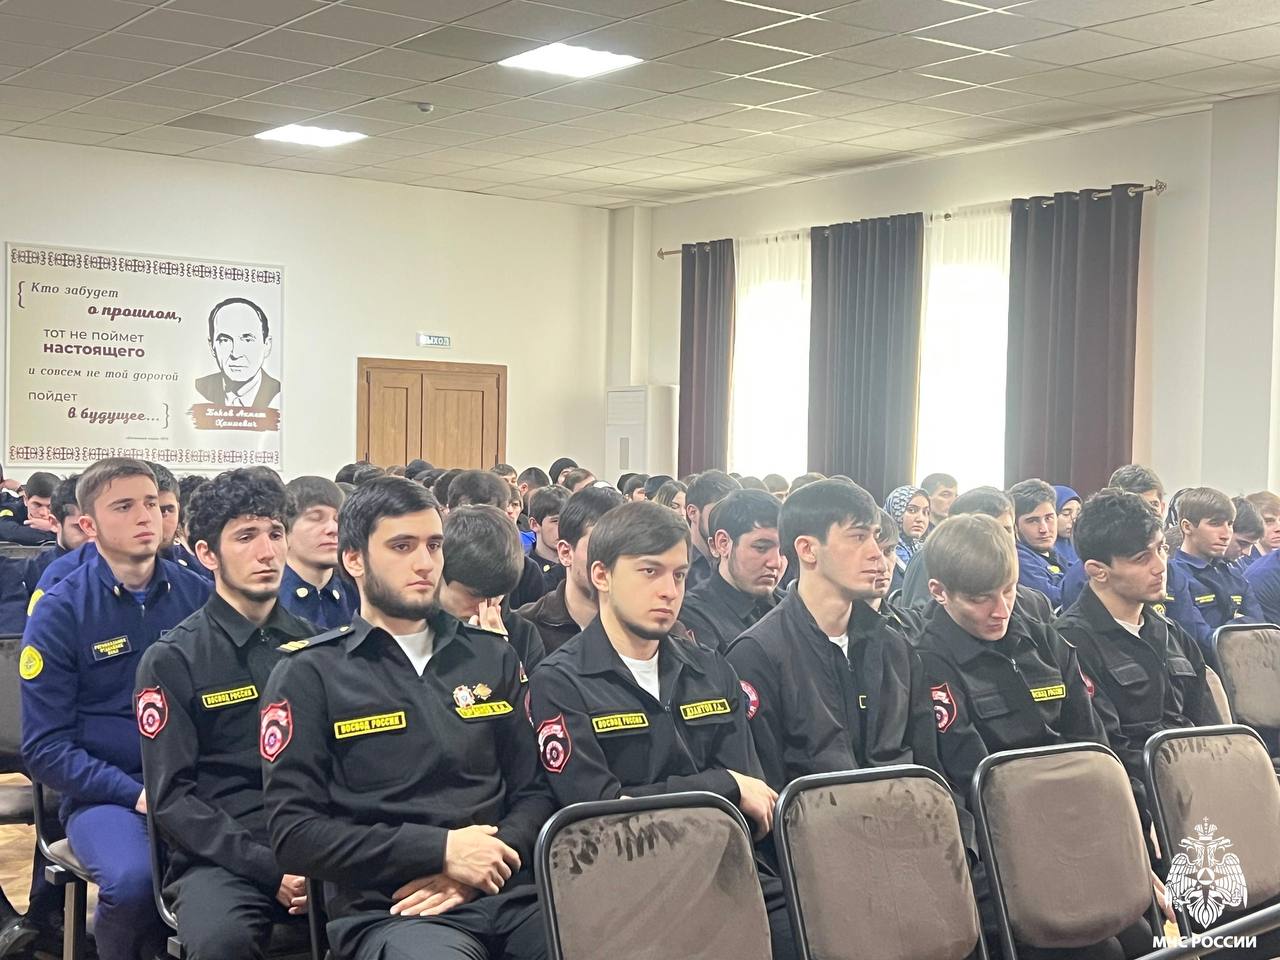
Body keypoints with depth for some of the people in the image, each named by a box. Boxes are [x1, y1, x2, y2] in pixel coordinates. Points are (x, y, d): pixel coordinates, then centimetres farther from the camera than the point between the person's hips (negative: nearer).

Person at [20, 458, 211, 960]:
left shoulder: (198, 595, 6)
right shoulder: (60, 611, -1)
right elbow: (46, 748, -3)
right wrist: (137, 794, -14)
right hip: (104, 795, -2)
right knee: (132, 878, -33)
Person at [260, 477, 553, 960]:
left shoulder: (493, 657, 16)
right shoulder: (308, 675, 4)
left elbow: (537, 791, 12)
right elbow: (294, 833, -3)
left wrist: (476, 867, -7)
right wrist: (440, 850, -11)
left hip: (508, 891, 4)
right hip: (386, 908, -4)